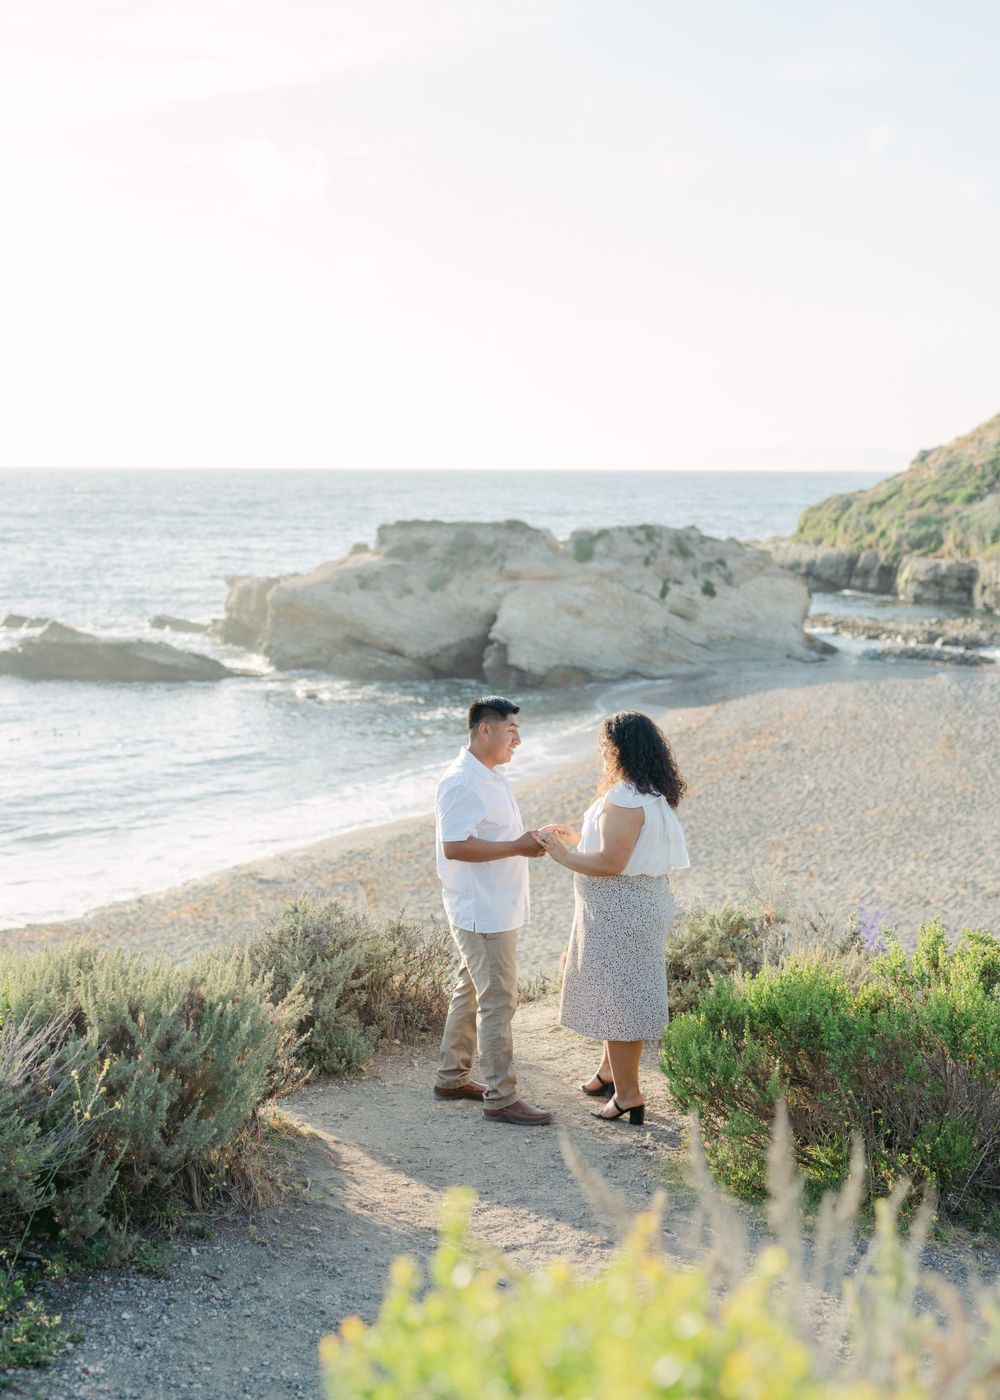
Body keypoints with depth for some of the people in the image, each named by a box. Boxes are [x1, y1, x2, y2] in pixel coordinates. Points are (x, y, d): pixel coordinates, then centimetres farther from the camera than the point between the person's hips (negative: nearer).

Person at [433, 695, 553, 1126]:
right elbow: (455, 846, -26)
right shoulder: (461, 783, -20)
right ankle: (500, 1098, 1)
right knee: (498, 1002, -6)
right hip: (482, 912, -10)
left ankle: (451, 1077, 30)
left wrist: (528, 839, 9)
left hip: (497, 908, 10)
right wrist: (518, 847, -24)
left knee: (471, 992, 18)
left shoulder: (491, 776, 12)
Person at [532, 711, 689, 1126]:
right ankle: (611, 1071, 37)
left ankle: (628, 1095, 8)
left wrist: (561, 854, -16)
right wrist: (574, 837, 18)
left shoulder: (625, 800, -24)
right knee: (616, 992, 22)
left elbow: (610, 862, -28)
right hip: (641, 900, 10)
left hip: (621, 908, -10)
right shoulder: (653, 795, 9)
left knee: (617, 996, 0)